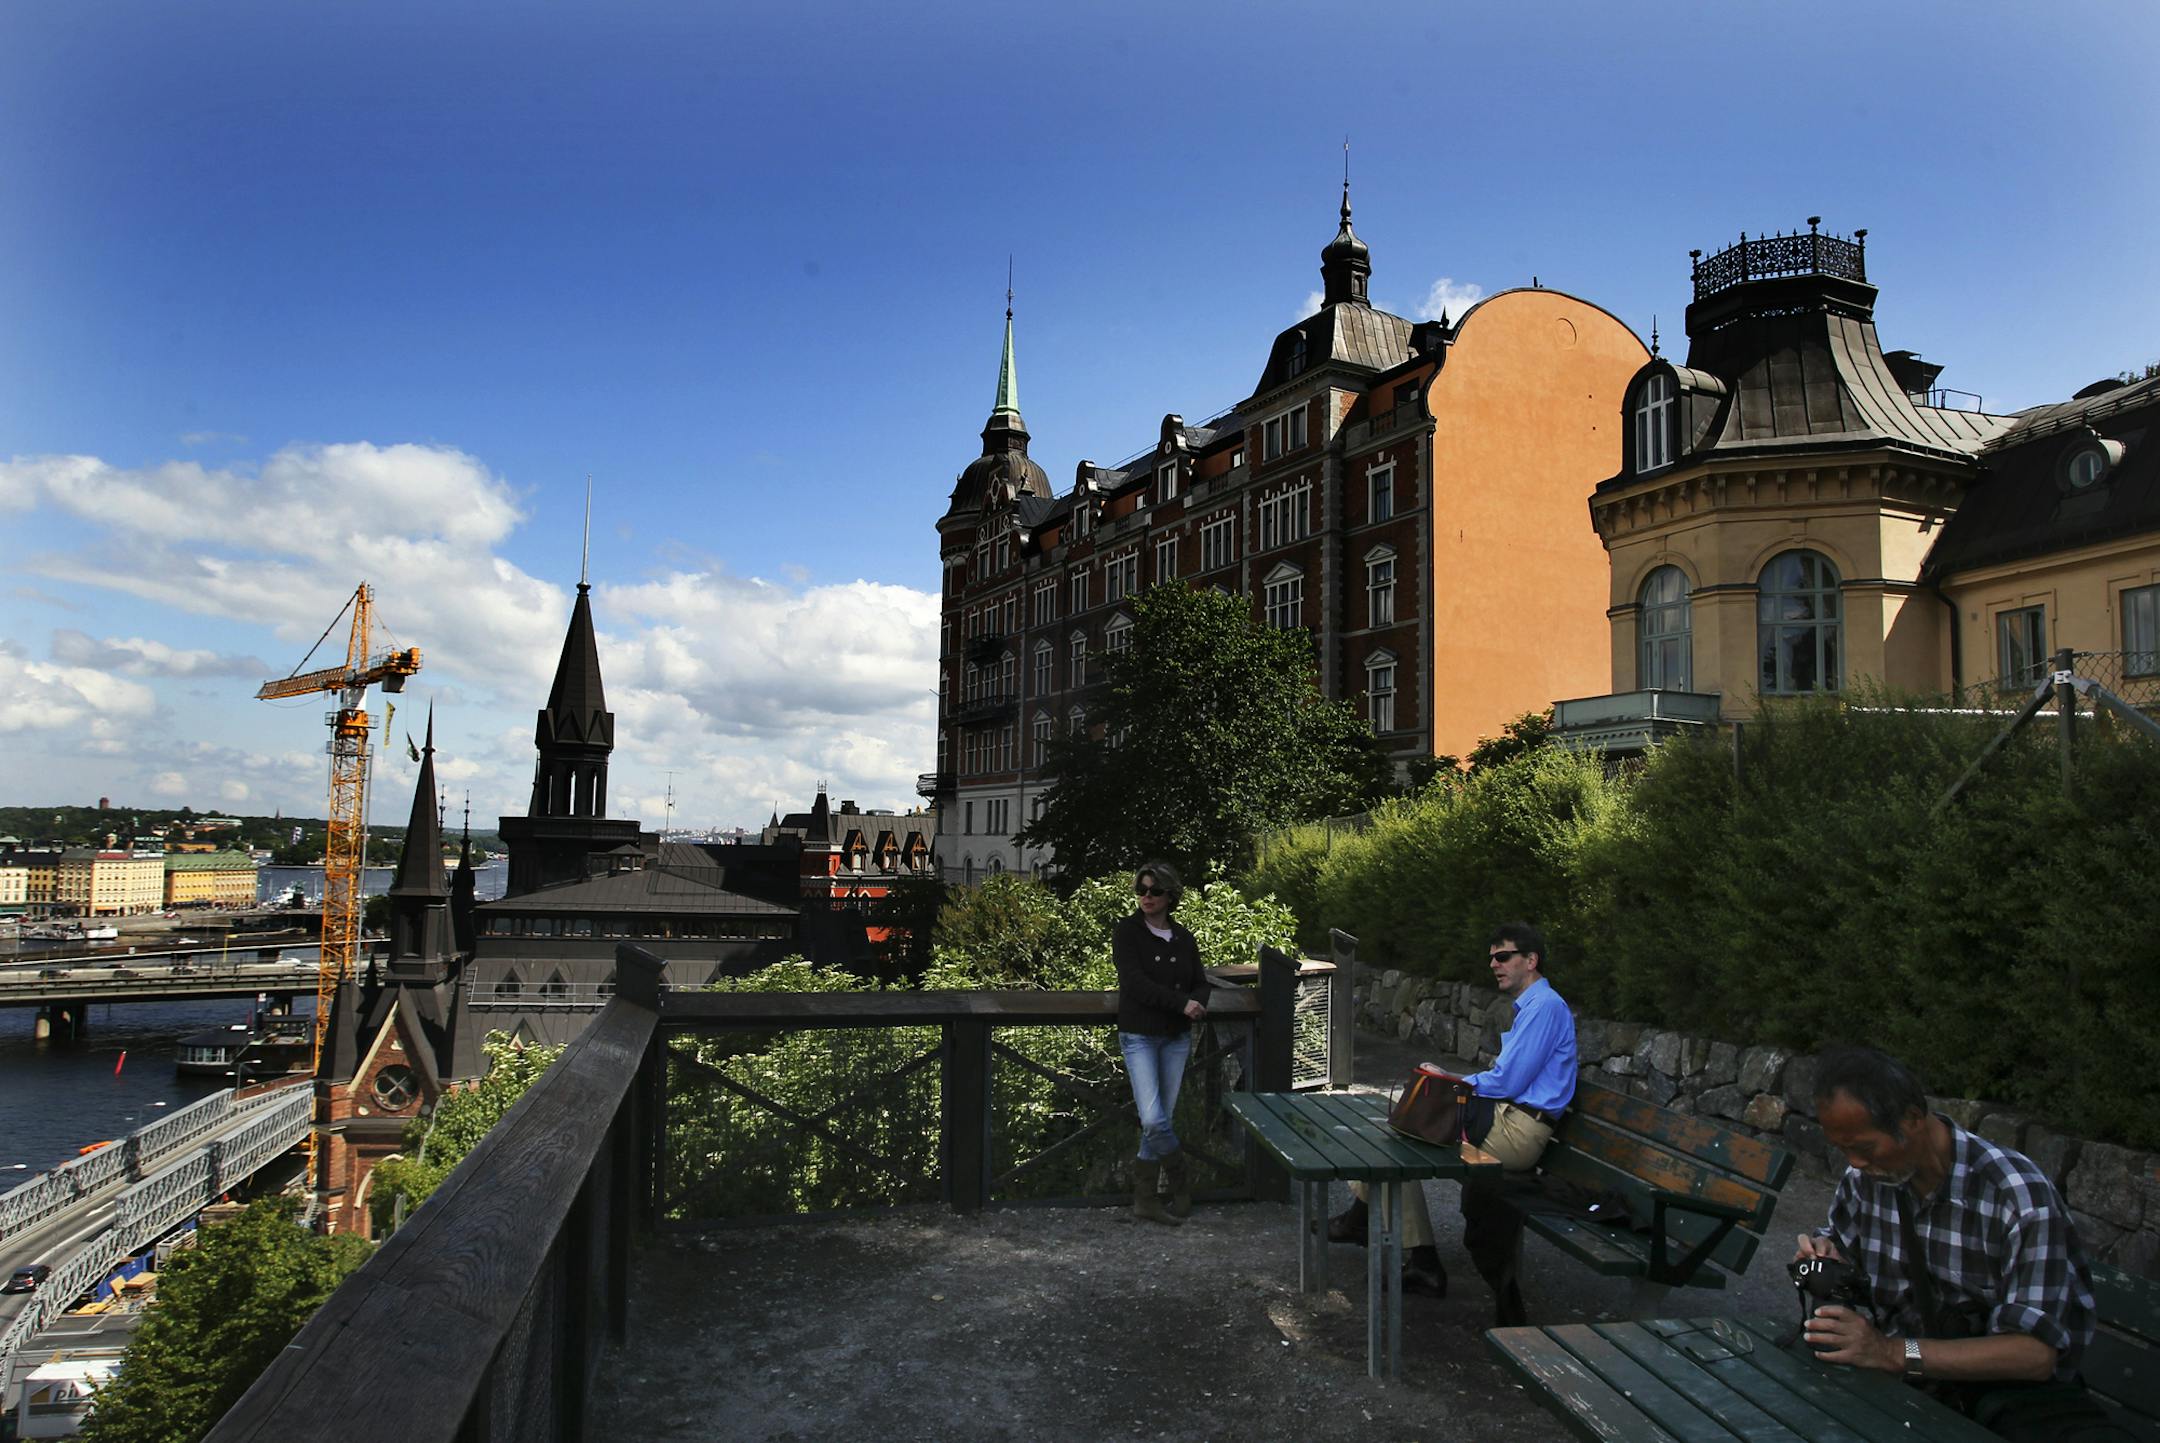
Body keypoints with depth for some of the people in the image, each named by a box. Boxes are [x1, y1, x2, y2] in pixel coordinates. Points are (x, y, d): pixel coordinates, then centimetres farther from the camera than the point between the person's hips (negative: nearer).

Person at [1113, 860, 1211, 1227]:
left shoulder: (1183, 938, 8)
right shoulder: (1127, 932, -6)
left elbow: (1200, 983, 10)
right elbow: (1135, 982, -16)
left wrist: (1197, 1004, -14)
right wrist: (1182, 1003, -20)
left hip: (1177, 1038, 4)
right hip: (1139, 1036, -4)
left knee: (1159, 1120, 5)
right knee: (1153, 1120, -14)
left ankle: (1145, 1197, 16)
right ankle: (1181, 1179, 10)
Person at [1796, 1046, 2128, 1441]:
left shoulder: (2018, 1195, -20)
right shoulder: (1862, 1179, -3)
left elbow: (2036, 1353, -24)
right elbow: (1840, 1237, 18)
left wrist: (1894, 1352, -33)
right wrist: (1824, 1253, -7)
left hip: (2007, 1385, -3)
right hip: (1898, 1368, 3)